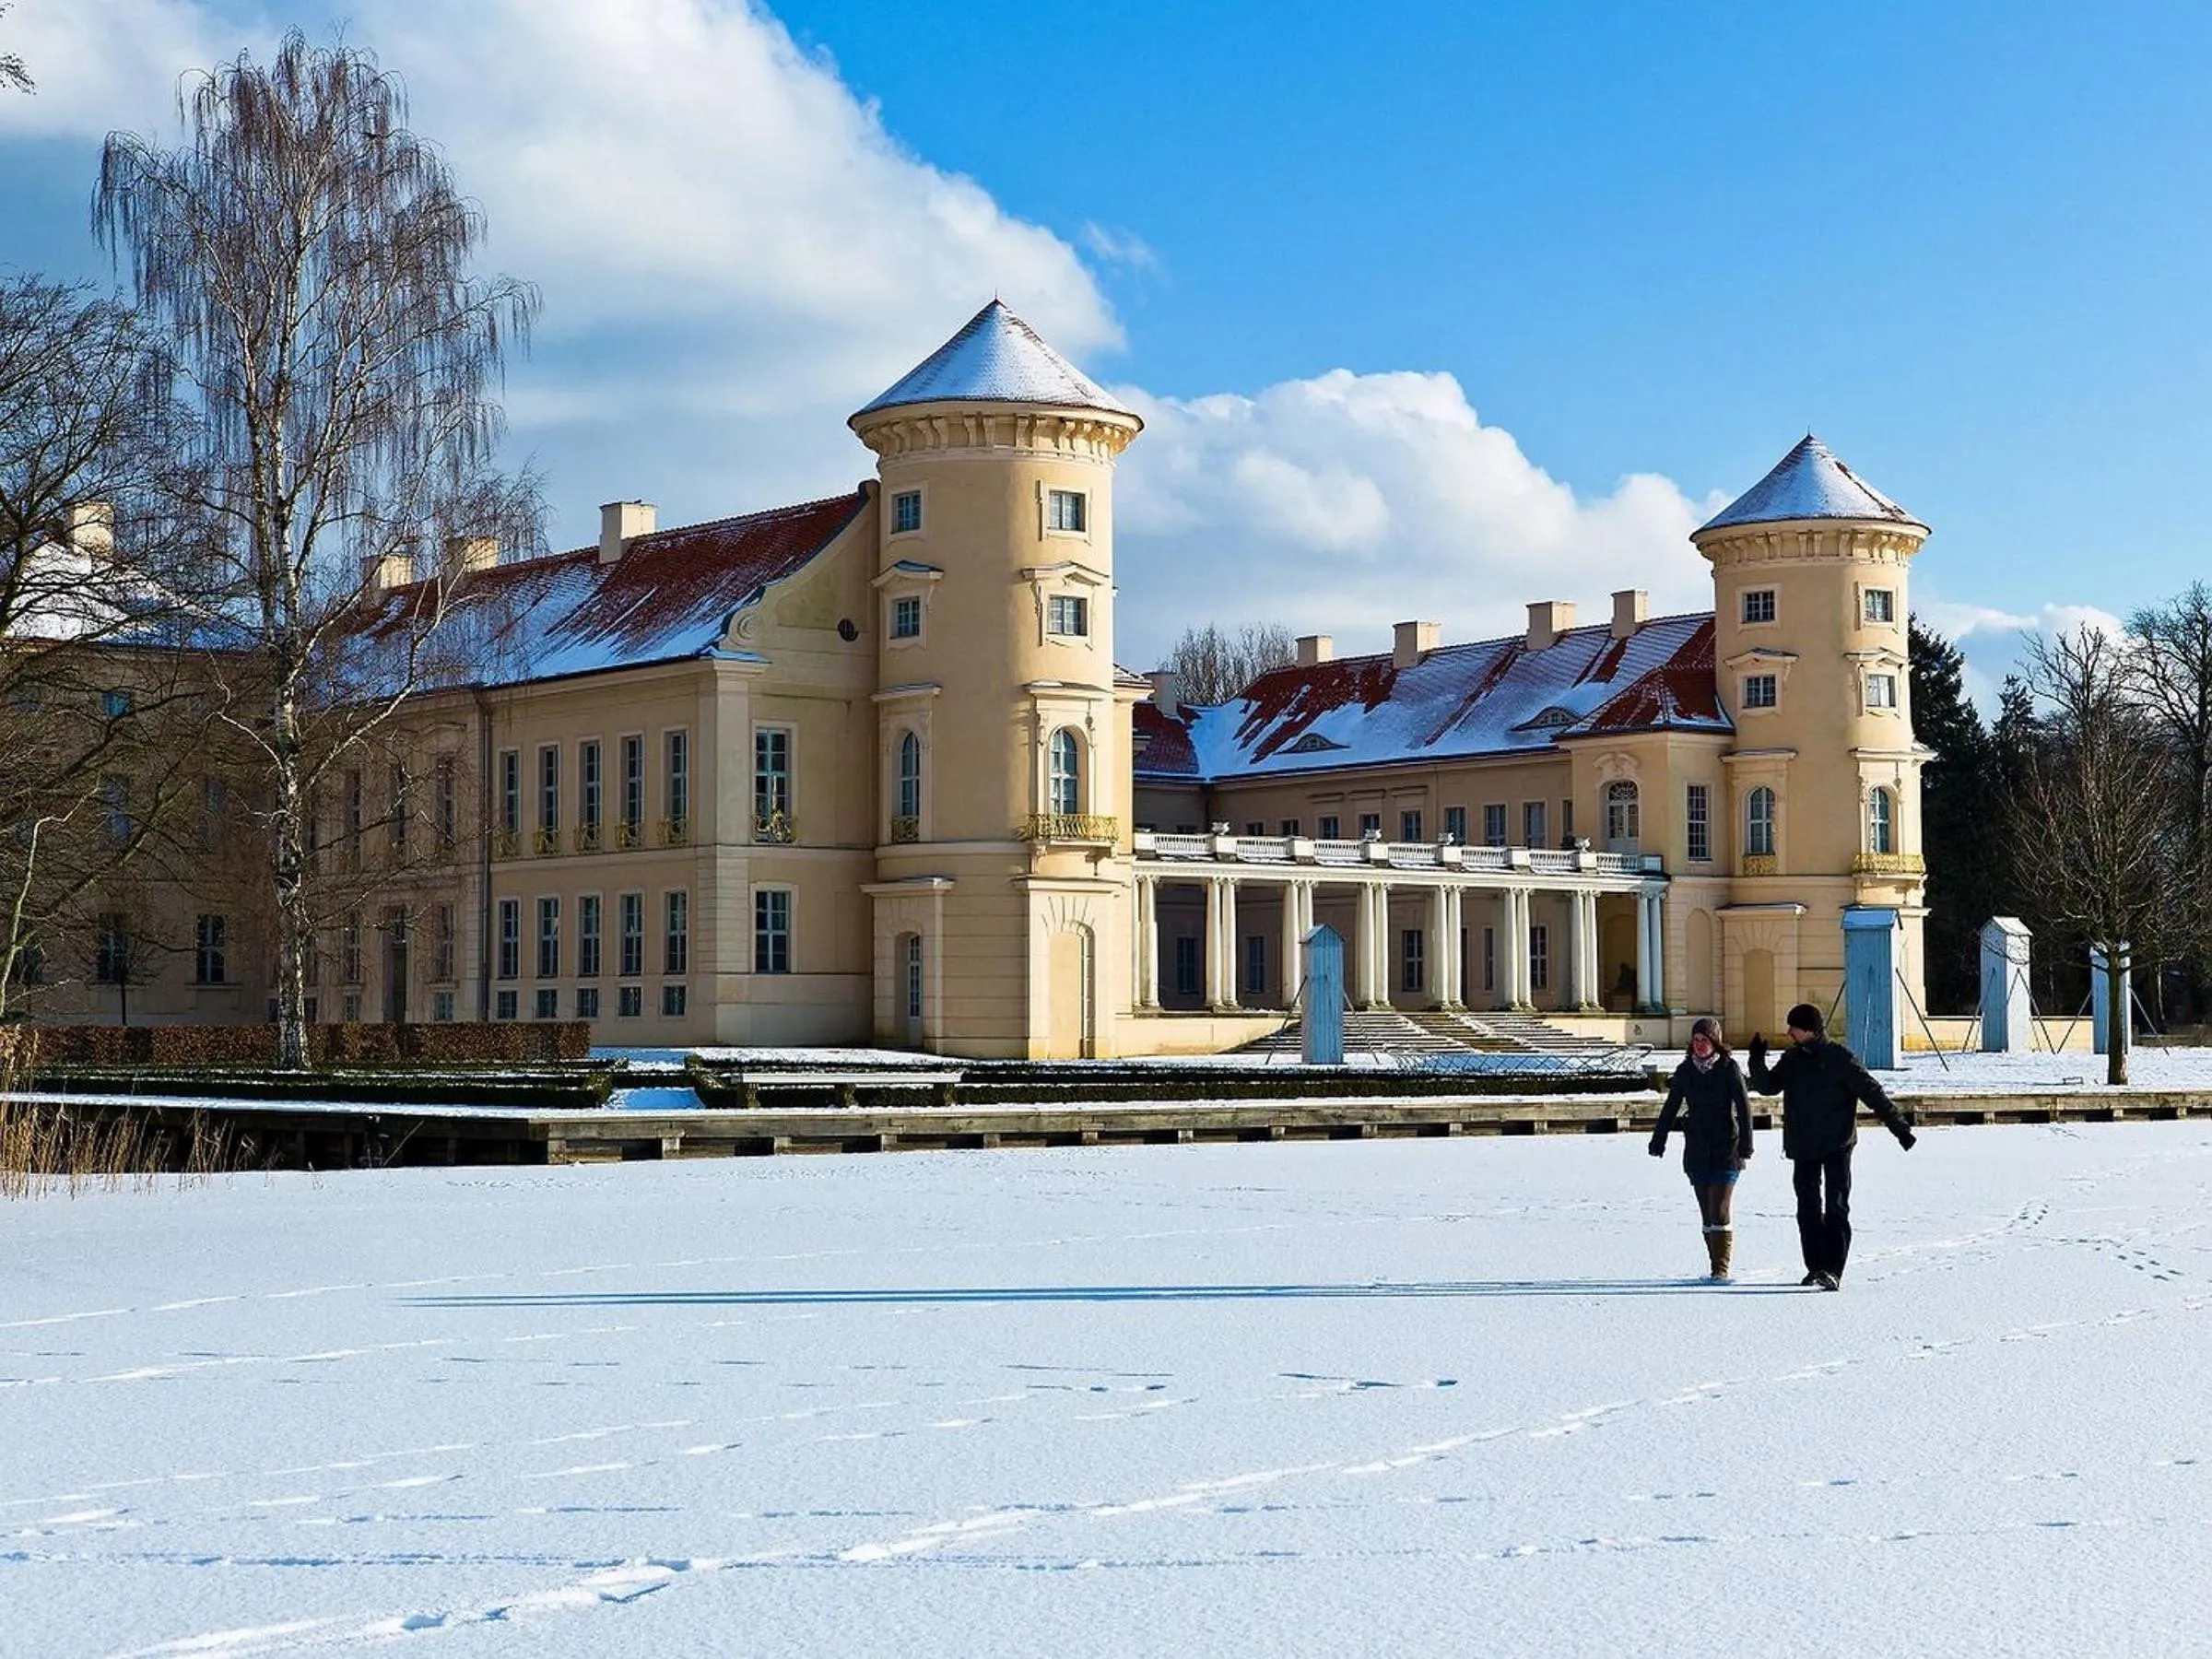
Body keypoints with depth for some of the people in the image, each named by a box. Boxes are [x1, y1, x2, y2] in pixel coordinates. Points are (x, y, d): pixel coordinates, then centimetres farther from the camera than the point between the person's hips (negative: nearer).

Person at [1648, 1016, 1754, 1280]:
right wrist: (1658, 1141, 7)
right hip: (1697, 1150, 4)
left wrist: (1746, 1144, -13)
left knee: (1720, 1211, -11)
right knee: (1707, 1214, 6)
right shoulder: (1685, 1070, 8)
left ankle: (1721, 1268, -8)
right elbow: (1670, 1107, 12)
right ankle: (1717, 1267, 13)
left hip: (1726, 1150, -4)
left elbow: (1744, 1107, -7)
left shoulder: (1729, 1068, -4)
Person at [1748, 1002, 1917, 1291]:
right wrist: (1757, 1061, -7)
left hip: (1836, 1145, -6)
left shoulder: (1839, 1058, -8)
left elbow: (1872, 1093, -7)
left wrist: (1899, 1127, -10)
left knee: (1836, 1208, -9)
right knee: (1808, 1209, 8)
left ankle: (1832, 1270, -15)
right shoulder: (1791, 1059, 9)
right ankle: (1816, 1267, 17)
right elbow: (1768, 1086, 11)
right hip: (1803, 1148, 6)